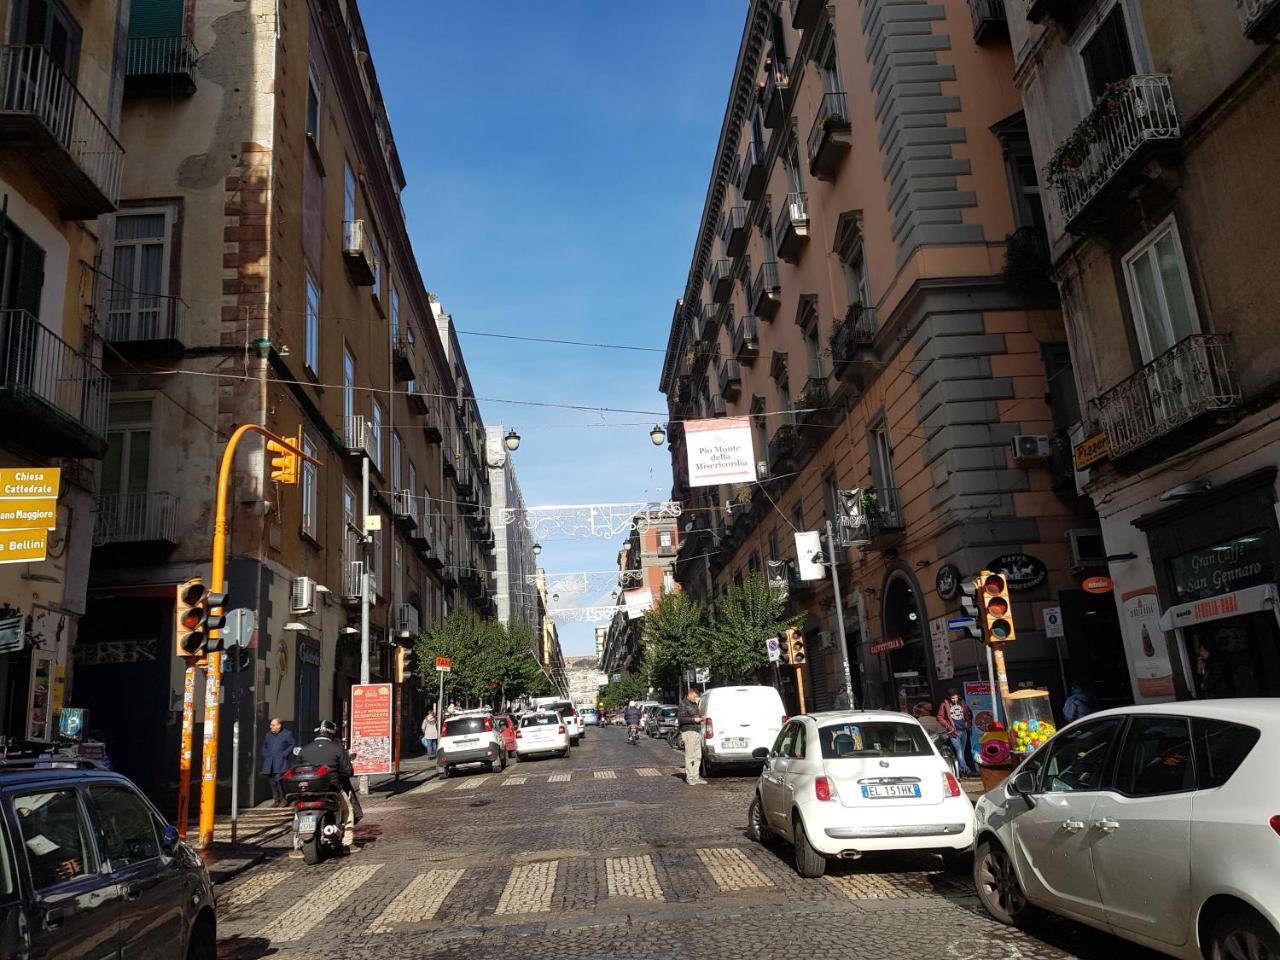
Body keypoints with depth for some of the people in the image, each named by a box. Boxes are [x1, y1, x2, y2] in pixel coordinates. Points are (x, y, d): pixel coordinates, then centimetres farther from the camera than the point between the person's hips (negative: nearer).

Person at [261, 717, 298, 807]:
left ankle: (283, 799, -6)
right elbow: (264, 745, 29)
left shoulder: (287, 733, -1)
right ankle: (275, 799, 14)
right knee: (272, 781, 5)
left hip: (281, 762, -6)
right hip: (270, 762, 6)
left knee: (278, 779, -17)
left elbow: (293, 744, -2)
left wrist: (285, 754, -10)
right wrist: (265, 755, 14)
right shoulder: (268, 734, 16)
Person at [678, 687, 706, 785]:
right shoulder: (683, 704, -8)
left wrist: (700, 717, 9)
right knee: (690, 756, -7)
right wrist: (694, 719, -17)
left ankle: (695, 777, 15)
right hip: (689, 732, -9)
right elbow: (680, 719, -16)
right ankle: (690, 778, -3)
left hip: (697, 732, 9)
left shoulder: (694, 704, 19)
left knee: (698, 756, 9)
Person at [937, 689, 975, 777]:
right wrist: (949, 727, -11)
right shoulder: (945, 705, -6)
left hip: (963, 731, 5)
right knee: (959, 750, -14)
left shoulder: (962, 703, 8)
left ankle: (961, 770, 18)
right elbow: (940, 718, -5)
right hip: (954, 732, -5)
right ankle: (966, 770, -17)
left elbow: (968, 714, 21)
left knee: (962, 752, 10)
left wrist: (968, 723, 7)